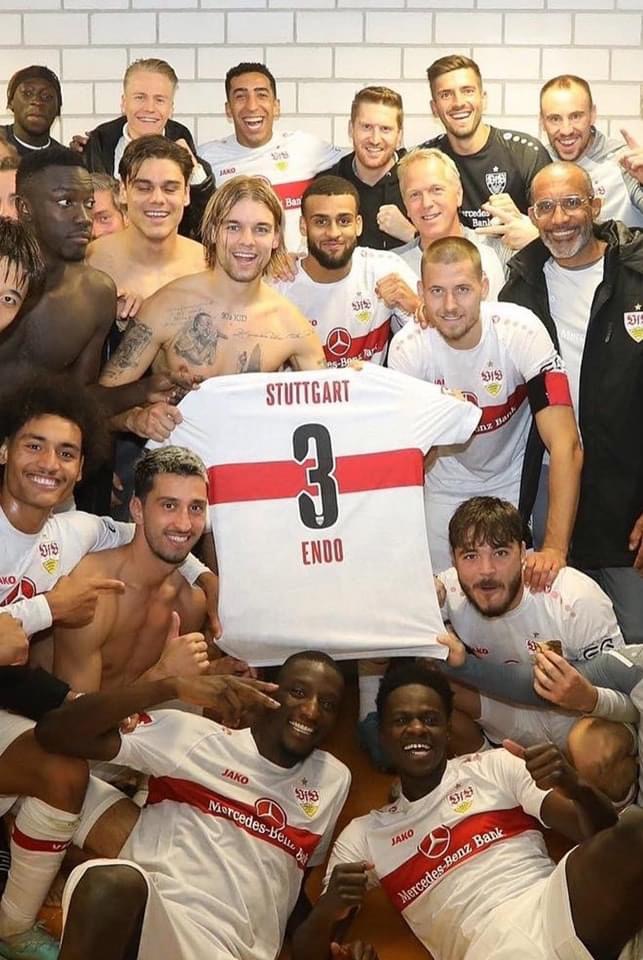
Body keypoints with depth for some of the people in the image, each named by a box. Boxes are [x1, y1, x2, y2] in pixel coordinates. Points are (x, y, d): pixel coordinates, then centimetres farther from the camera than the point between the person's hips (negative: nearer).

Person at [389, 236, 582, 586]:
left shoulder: (521, 330, -28)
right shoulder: (406, 348, -21)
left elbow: (566, 445, -33)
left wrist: (555, 548, -40)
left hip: (513, 480, -1)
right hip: (445, 488, 2)